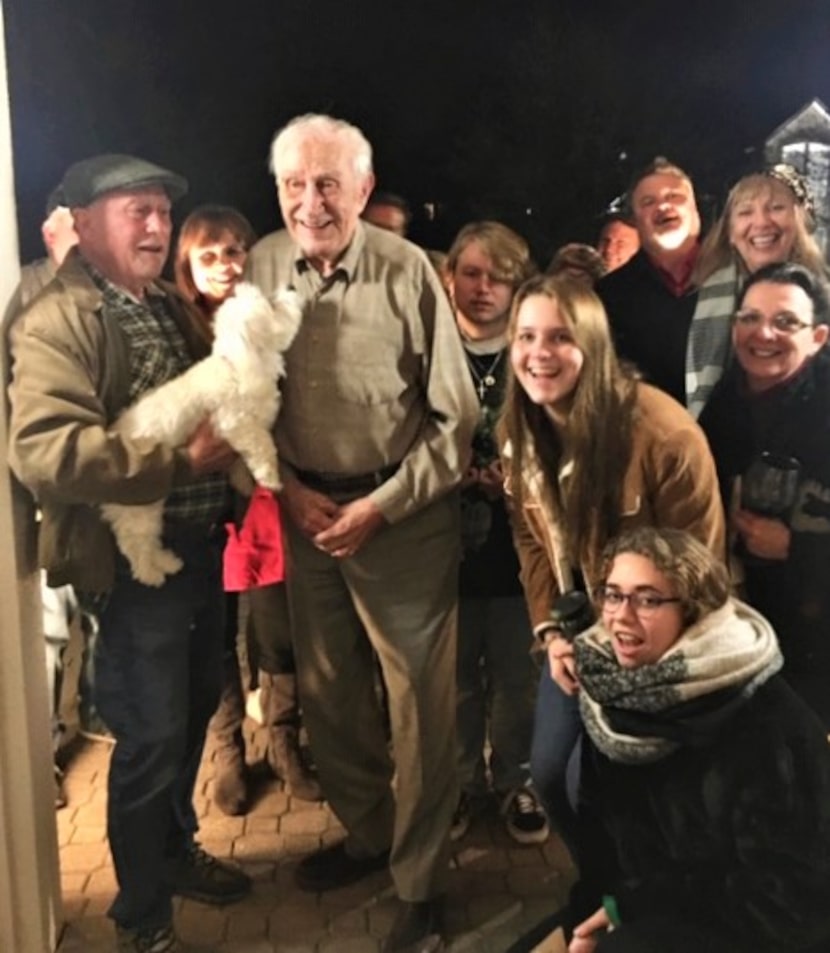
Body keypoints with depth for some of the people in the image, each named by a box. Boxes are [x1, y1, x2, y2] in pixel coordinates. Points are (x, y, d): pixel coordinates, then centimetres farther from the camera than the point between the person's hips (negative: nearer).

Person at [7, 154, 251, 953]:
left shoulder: (171, 306, 14)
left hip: (198, 545, 8)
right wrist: (179, 460, -28)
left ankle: (175, 850, 43)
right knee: (151, 735, 2)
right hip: (135, 560, -8)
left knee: (196, 706, 20)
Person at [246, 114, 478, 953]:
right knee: (325, 688, 17)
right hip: (303, 510, 4)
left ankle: (421, 881, 25)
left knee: (420, 699, 4)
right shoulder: (261, 265, -2)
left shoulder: (407, 271, -12)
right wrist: (286, 487, -4)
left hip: (404, 515, -4)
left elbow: (455, 418, -9)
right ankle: (364, 833, 41)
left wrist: (380, 507, -13)